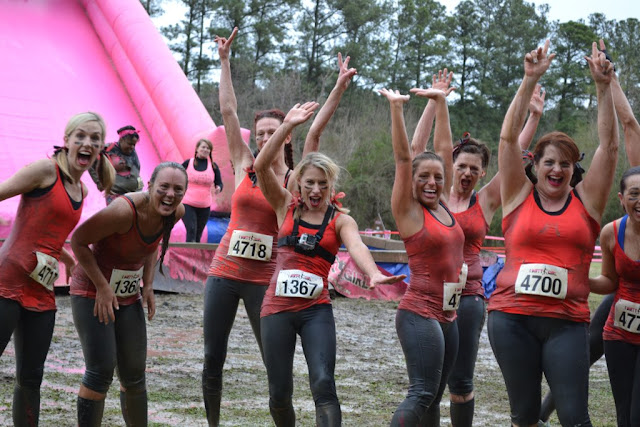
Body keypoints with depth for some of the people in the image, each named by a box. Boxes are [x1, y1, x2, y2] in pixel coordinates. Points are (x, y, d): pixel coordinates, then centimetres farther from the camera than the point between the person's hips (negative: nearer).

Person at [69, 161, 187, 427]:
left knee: (134, 374, 10)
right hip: (92, 292, -6)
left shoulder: (176, 212, -8)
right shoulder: (124, 211, -29)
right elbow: (78, 241, -19)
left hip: (129, 295, 7)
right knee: (101, 370, -13)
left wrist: (148, 285, 3)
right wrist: (102, 287, -19)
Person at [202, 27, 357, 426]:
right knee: (213, 358, 7)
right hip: (225, 272, 2)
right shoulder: (245, 166, 3)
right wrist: (225, 60, -2)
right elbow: (228, 111, 1)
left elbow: (315, 132, -9)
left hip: (264, 278, -2)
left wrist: (340, 88, -18)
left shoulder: (294, 179, 0)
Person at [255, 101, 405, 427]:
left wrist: (373, 274, -41)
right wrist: (288, 125, -13)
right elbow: (261, 166, -5)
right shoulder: (286, 208, 7)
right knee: (279, 393, 5)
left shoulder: (341, 220, 2)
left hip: (316, 310, -1)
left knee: (323, 383, -20)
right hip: (277, 306, 1)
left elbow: (356, 247, -19)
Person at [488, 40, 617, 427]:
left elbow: (609, 145, 3)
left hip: (567, 321, -1)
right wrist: (530, 81, -3)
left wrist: (604, 86, -3)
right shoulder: (520, 197, 7)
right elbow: (509, 137, 2)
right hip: (512, 317, 1)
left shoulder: (587, 200, 8)